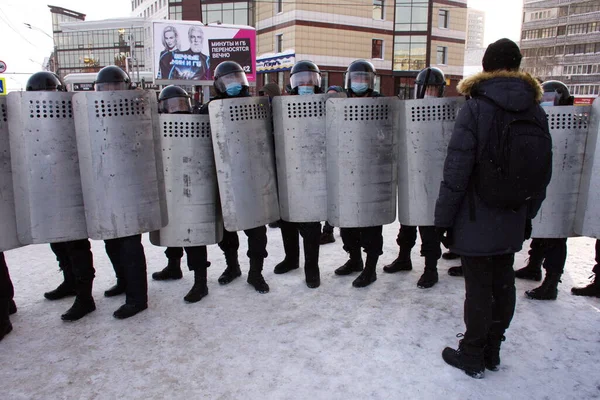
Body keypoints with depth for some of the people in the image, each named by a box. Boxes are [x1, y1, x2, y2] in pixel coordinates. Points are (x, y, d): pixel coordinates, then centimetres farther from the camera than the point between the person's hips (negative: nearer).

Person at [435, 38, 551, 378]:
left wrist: (443, 217, -10)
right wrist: (528, 215, 17)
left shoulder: (476, 108, -13)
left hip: (477, 220, -5)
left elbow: (456, 170, -17)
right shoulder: (537, 112, 4)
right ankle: (492, 351, 33)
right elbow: (544, 173, 8)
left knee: (478, 288, 4)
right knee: (503, 284, 16)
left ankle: (472, 356, 21)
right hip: (513, 222, 6)